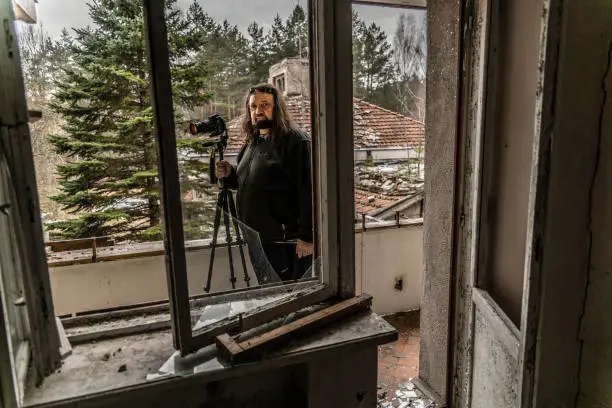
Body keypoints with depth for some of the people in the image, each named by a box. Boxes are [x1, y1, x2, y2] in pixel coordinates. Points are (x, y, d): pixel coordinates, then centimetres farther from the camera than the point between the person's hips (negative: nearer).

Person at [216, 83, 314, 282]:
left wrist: (306, 237, -22)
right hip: (256, 240, 8)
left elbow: (308, 191, -20)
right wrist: (229, 175, 5)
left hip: (286, 242, -8)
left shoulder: (295, 140, -14)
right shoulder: (251, 142, 13)